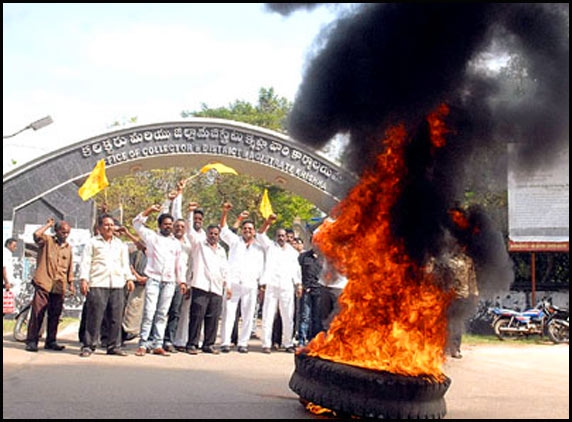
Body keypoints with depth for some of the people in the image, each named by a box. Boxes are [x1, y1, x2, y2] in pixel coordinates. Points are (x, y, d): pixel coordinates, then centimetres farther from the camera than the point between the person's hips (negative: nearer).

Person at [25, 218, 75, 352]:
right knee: (37, 312, -8)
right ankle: (32, 341, -5)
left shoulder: (68, 248, 18)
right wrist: (48, 224, -5)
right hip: (43, 283, -5)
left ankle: (51, 341, 16)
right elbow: (36, 234, -19)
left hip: (59, 286, 5)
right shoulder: (47, 241, 3)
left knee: (55, 315, 8)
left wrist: (71, 283, 18)